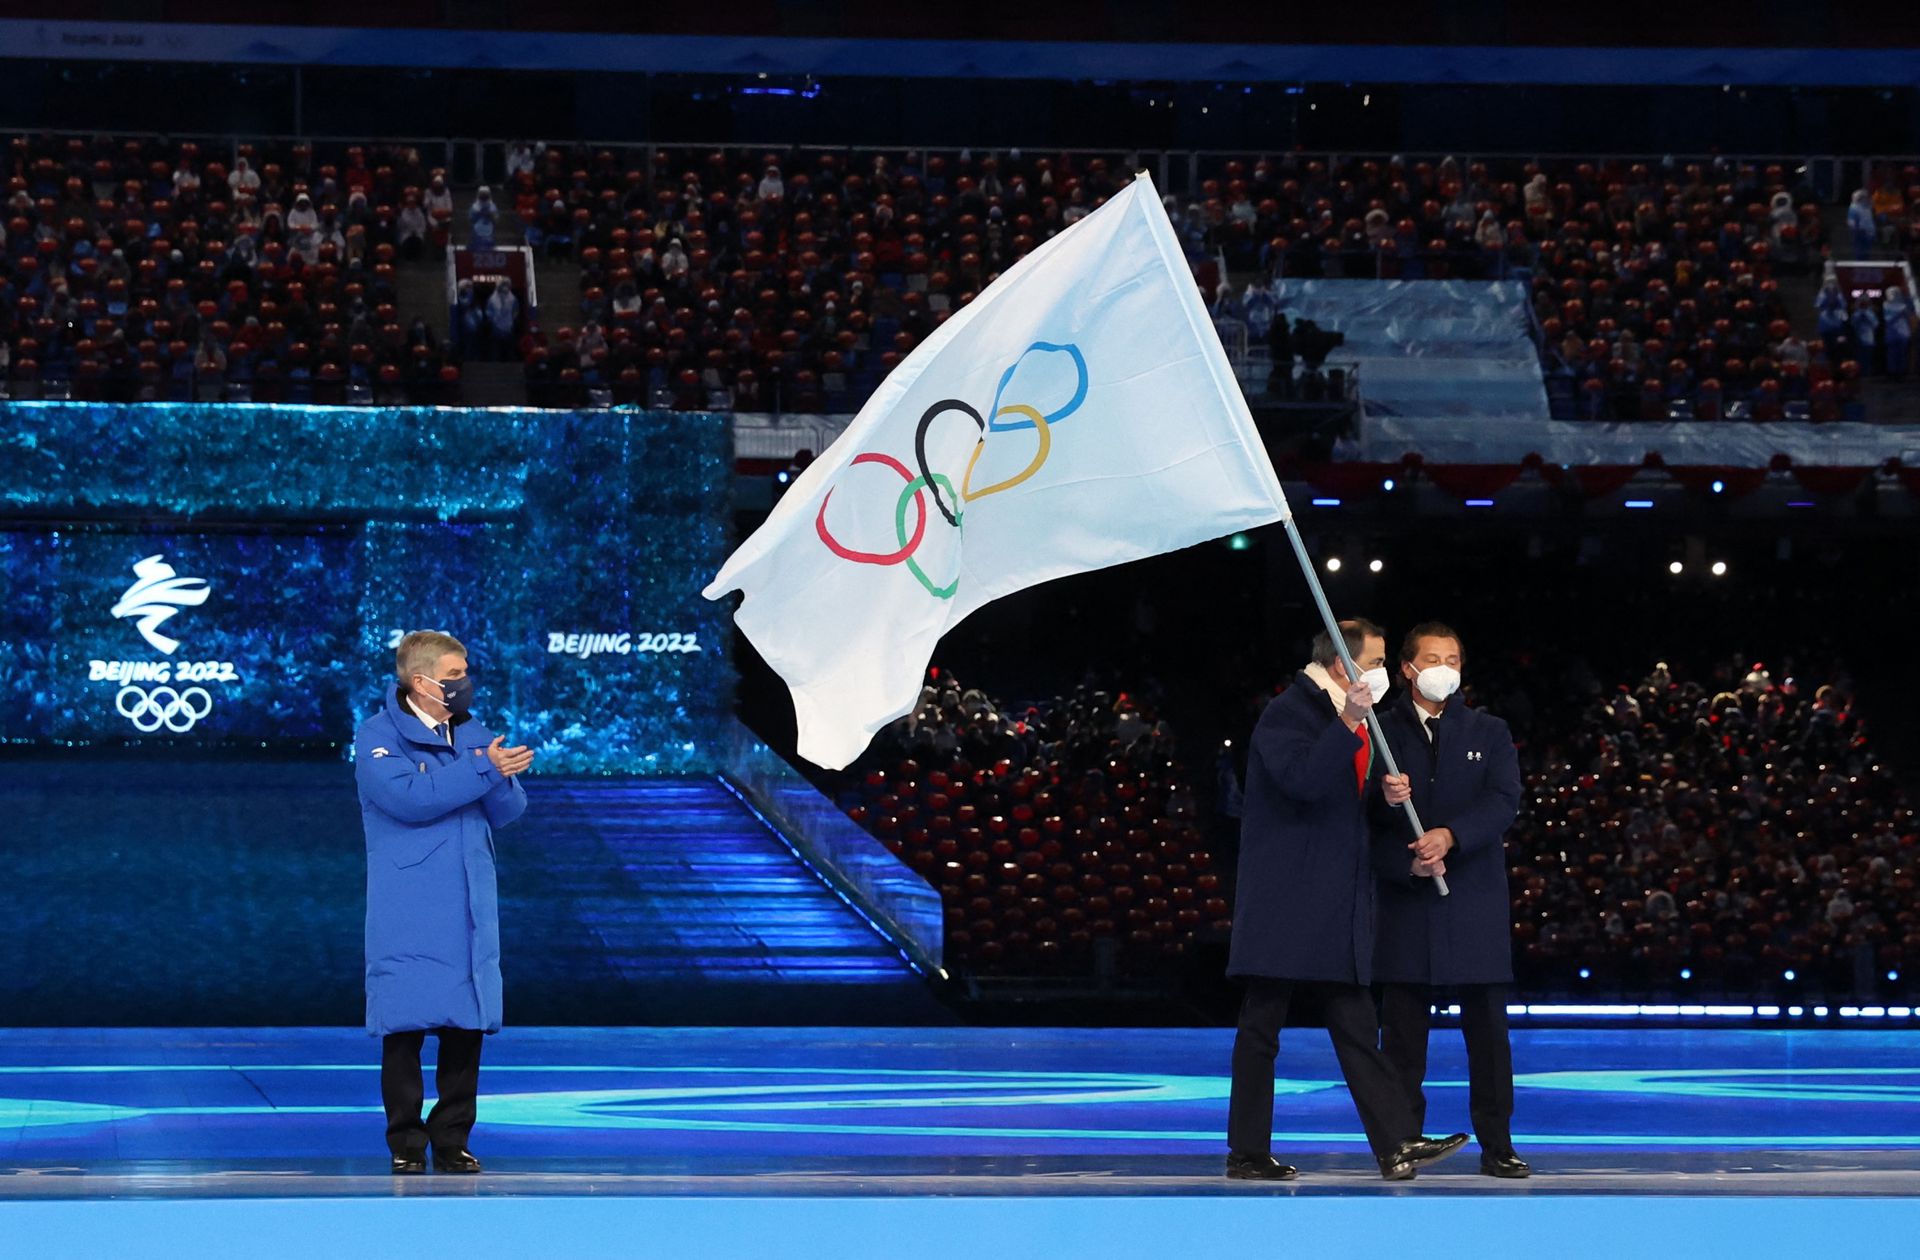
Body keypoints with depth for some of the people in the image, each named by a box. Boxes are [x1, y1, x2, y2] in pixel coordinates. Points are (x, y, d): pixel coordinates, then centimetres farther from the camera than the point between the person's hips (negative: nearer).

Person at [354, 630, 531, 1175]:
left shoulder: (473, 733, 11)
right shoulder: (378, 738, -6)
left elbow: (509, 810, 7)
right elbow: (408, 798, -22)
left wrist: (500, 773, -15)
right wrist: (483, 771, -20)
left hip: (469, 912, 5)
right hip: (408, 918, -5)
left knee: (467, 1025, 4)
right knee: (405, 1026, -3)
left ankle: (453, 1140, 13)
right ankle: (406, 1144, 5)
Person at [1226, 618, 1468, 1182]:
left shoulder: (1345, 722, 20)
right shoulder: (1288, 713, -9)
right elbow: (1303, 780, -27)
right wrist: (1347, 723, -33)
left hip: (1335, 912, 9)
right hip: (1285, 906, -9)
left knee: (1358, 1029, 4)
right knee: (1261, 1028, -1)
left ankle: (1397, 1144, -1)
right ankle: (1247, 1153, 3)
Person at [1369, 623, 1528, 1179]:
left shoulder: (1489, 732, 10)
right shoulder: (1380, 731, 8)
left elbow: (1503, 801, -5)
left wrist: (1450, 835, -20)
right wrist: (1384, 797, -21)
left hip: (1474, 898, 0)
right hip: (1404, 898, 0)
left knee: (1487, 1028, 1)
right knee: (1402, 1029, 1)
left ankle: (1496, 1145, 5)